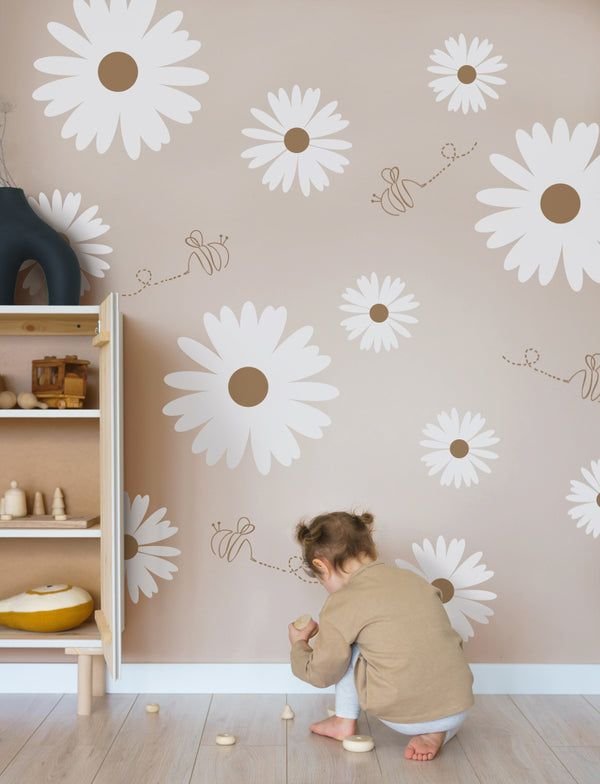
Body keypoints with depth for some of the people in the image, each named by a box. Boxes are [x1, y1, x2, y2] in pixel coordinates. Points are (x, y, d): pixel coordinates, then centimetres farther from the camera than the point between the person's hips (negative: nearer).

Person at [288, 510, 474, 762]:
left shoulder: (342, 603, -6)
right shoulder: (414, 579, 9)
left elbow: (320, 674, 2)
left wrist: (299, 644, 23)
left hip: (401, 718, -3)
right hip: (458, 711, 3)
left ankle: (345, 722, 21)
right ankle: (435, 733, 11)